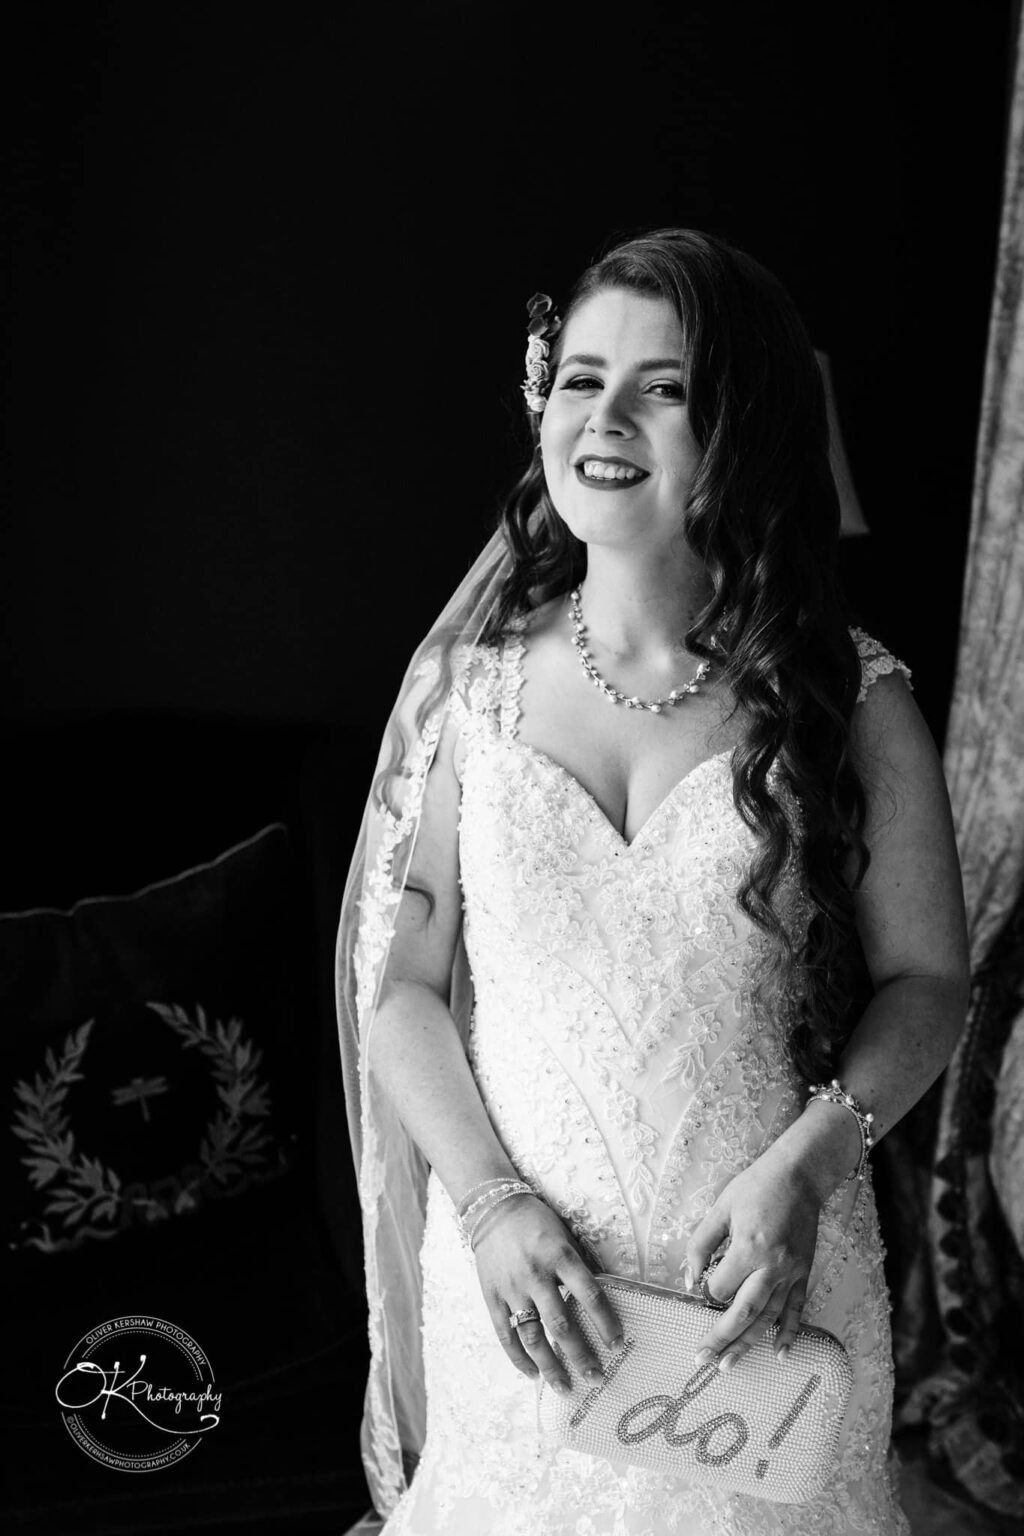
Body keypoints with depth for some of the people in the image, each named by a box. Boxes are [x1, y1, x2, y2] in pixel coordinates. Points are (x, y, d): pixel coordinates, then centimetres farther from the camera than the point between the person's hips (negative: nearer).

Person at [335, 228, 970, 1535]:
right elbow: (401, 988, -1)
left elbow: (925, 978, 0)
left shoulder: (848, 699, -6)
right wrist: (491, 1202, -13)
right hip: (517, 1273, 1)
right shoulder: (475, 686, -3)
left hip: (768, 1278, -1)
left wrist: (808, 1162, -15)